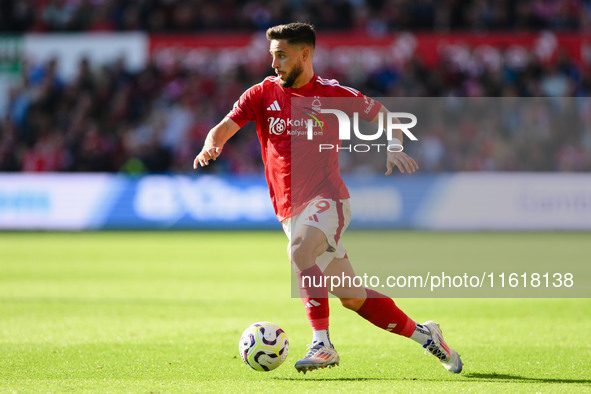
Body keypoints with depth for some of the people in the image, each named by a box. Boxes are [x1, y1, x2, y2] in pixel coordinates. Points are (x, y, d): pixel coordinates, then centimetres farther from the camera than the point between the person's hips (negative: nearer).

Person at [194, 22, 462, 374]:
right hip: (290, 210, 4)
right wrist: (211, 145, -25)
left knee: (300, 249, -35)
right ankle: (423, 334, 21)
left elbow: (383, 115, 11)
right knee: (353, 299, 4)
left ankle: (323, 344, -31)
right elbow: (226, 127, -3)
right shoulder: (263, 94, 6)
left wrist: (394, 148, -8)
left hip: (327, 200, -4)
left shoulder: (332, 94, 0)